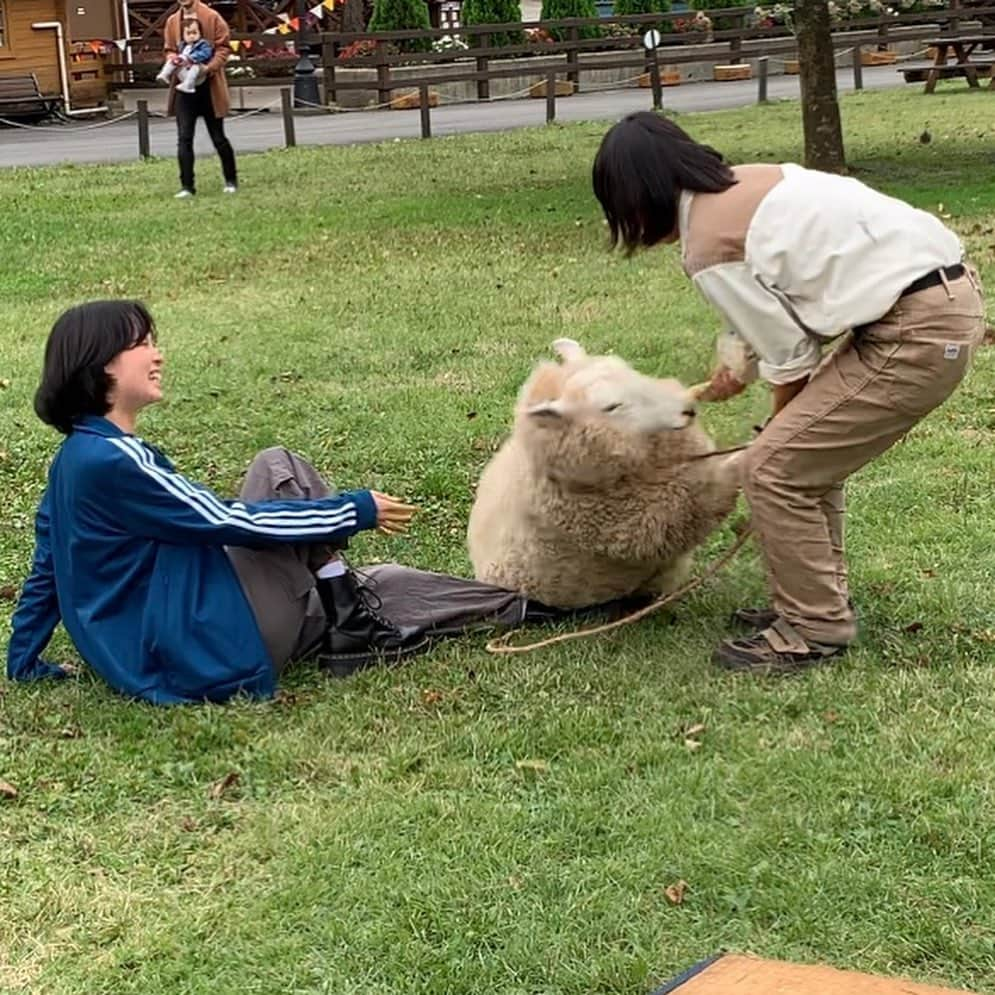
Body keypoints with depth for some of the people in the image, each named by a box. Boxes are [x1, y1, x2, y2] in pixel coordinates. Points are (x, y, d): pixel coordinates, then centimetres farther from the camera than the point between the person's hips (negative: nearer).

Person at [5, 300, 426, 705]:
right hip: (217, 658, -10)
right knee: (278, 471, -4)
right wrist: (356, 511, -11)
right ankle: (351, 629, -3)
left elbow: (47, 568, 19)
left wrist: (24, 664, 29)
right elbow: (231, 522, -18)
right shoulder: (113, 460, -19)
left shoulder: (76, 459, 12)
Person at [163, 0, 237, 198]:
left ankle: (231, 180, 23)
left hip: (209, 86, -3)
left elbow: (224, 47, -5)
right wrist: (173, 59, -9)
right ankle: (187, 186, 0)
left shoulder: (212, 17, -4)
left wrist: (210, 67, -20)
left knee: (218, 136, 7)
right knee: (184, 138, -4)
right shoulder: (172, 22, 6)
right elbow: (169, 50, 14)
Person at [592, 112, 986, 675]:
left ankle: (813, 629, 7)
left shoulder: (706, 248, -10)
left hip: (918, 333, -9)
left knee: (775, 470, -3)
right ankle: (822, 602, 30)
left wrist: (783, 424, 16)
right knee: (809, 459, 19)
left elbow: (791, 357, -4)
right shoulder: (752, 181, 15)